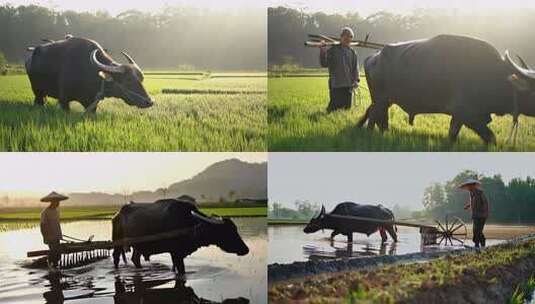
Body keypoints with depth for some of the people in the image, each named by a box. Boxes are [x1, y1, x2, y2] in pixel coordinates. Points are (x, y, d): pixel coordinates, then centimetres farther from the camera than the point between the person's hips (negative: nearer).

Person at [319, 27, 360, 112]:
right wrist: (322, 51, -17)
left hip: (348, 85, 4)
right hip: (335, 85, -3)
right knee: (335, 106, -9)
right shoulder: (333, 50, 2)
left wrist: (356, 80, -5)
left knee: (347, 107, 6)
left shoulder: (352, 52, 12)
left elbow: (355, 67, 11)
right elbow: (324, 64, -3)